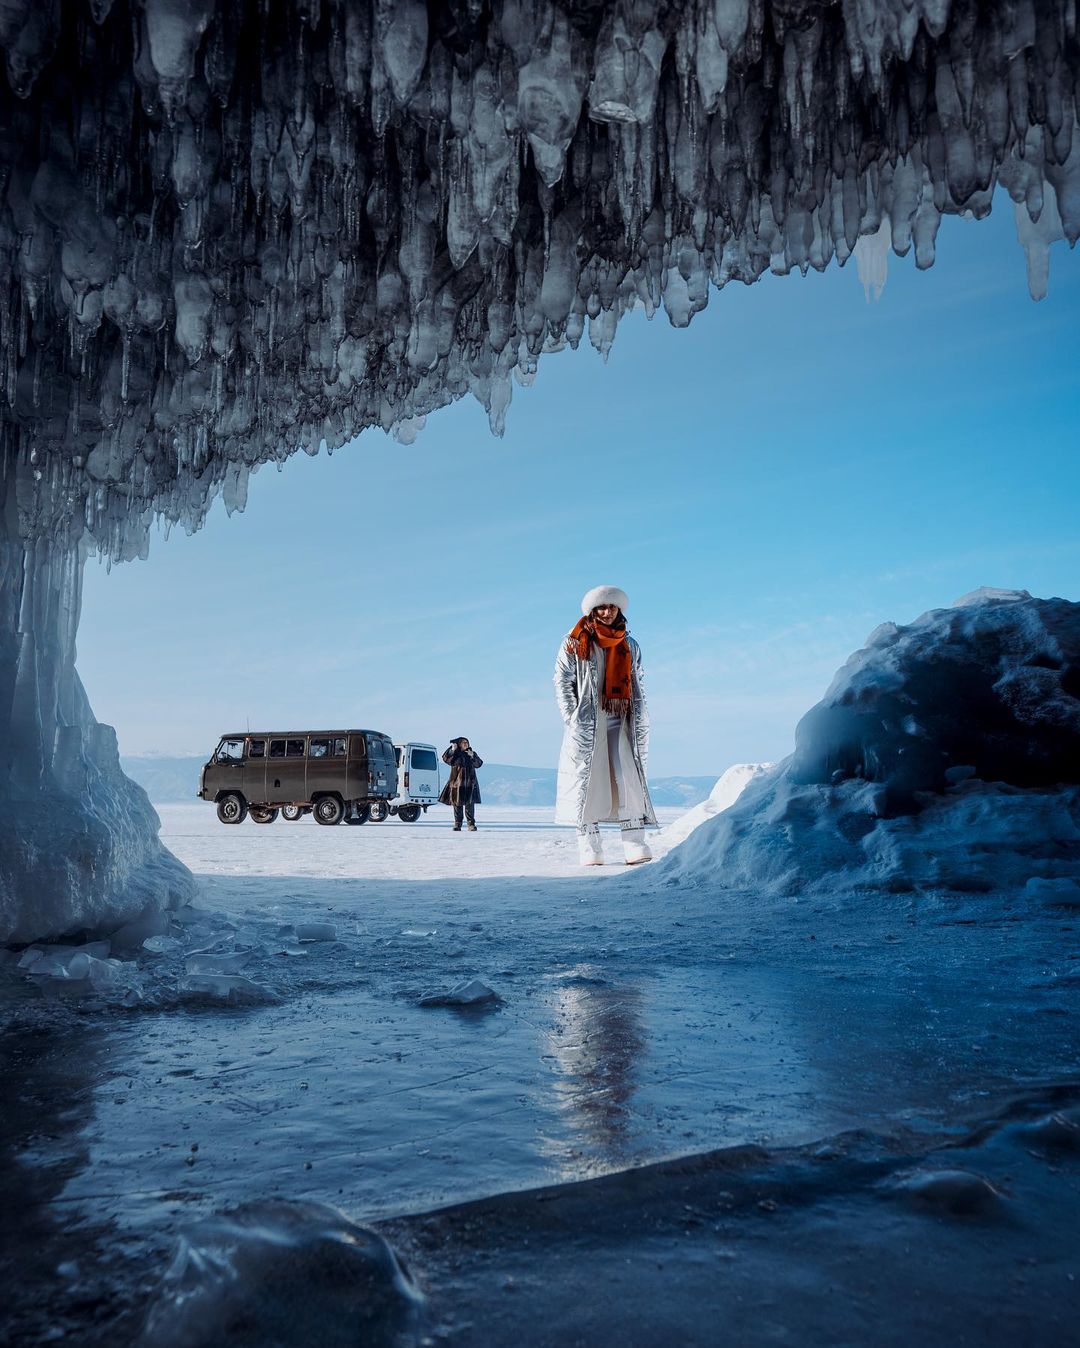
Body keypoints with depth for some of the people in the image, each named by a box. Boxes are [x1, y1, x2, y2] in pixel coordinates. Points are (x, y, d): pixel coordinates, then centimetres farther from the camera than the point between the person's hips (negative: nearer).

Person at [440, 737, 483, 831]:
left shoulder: (472, 753, 12)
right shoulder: (455, 755, 8)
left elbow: (479, 764, 0)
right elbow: (446, 759, -9)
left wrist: (472, 756, -16)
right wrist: (452, 749, -19)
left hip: (469, 783, 0)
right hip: (457, 782, 0)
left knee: (470, 804, -5)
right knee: (457, 804, 1)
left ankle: (471, 824, -2)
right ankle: (457, 825, 7)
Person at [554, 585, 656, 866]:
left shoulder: (630, 646, 16)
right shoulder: (574, 644, 6)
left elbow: (638, 686, 16)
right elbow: (562, 682, 2)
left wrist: (640, 722, 5)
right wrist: (573, 718, -8)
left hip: (620, 721, 2)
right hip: (586, 721, -2)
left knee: (629, 778, -8)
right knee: (586, 778, -6)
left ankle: (634, 843, -9)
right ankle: (589, 847, -3)